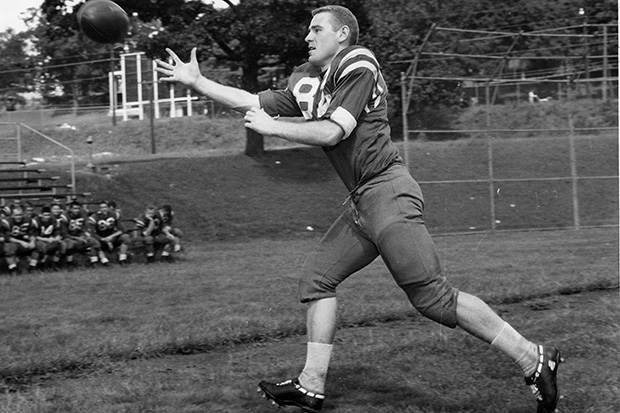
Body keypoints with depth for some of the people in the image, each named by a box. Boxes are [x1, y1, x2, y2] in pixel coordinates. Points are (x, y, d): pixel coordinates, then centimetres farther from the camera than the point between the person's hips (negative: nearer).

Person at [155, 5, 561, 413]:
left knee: (433, 295, -13)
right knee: (317, 276, 8)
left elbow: (333, 132, -16)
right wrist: (195, 81, 23)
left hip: (387, 192, -10)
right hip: (362, 203, 10)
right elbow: (254, 103, 24)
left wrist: (272, 127, -6)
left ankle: (534, 360, -10)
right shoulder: (307, 81, 19)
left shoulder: (357, 66, -7)